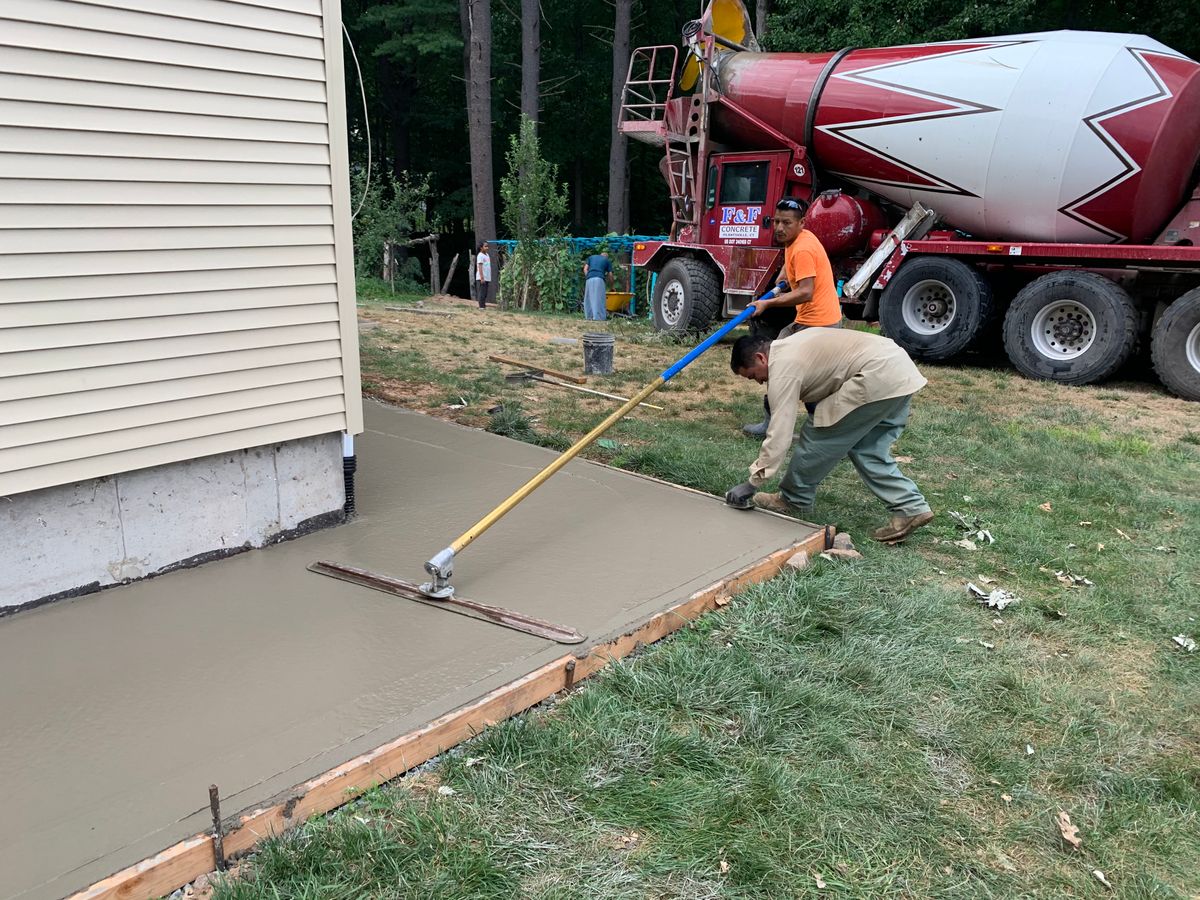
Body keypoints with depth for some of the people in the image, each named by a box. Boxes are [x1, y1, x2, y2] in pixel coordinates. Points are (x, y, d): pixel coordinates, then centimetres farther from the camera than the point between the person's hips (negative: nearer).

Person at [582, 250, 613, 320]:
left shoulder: (591, 257, 27)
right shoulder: (607, 260, 21)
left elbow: (585, 269, 14)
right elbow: (610, 275, 20)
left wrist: (587, 277, 15)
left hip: (589, 279, 3)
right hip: (599, 279, -3)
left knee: (589, 298, 6)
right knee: (599, 299, -6)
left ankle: (589, 316, 3)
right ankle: (599, 317, -13)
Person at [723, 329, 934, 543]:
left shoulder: (783, 368, -9)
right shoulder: (791, 346, 20)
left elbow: (779, 432, -12)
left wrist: (753, 483, -7)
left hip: (877, 379, -10)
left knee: (818, 435, 2)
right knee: (866, 449, 14)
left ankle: (793, 500, 16)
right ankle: (911, 508, 10)